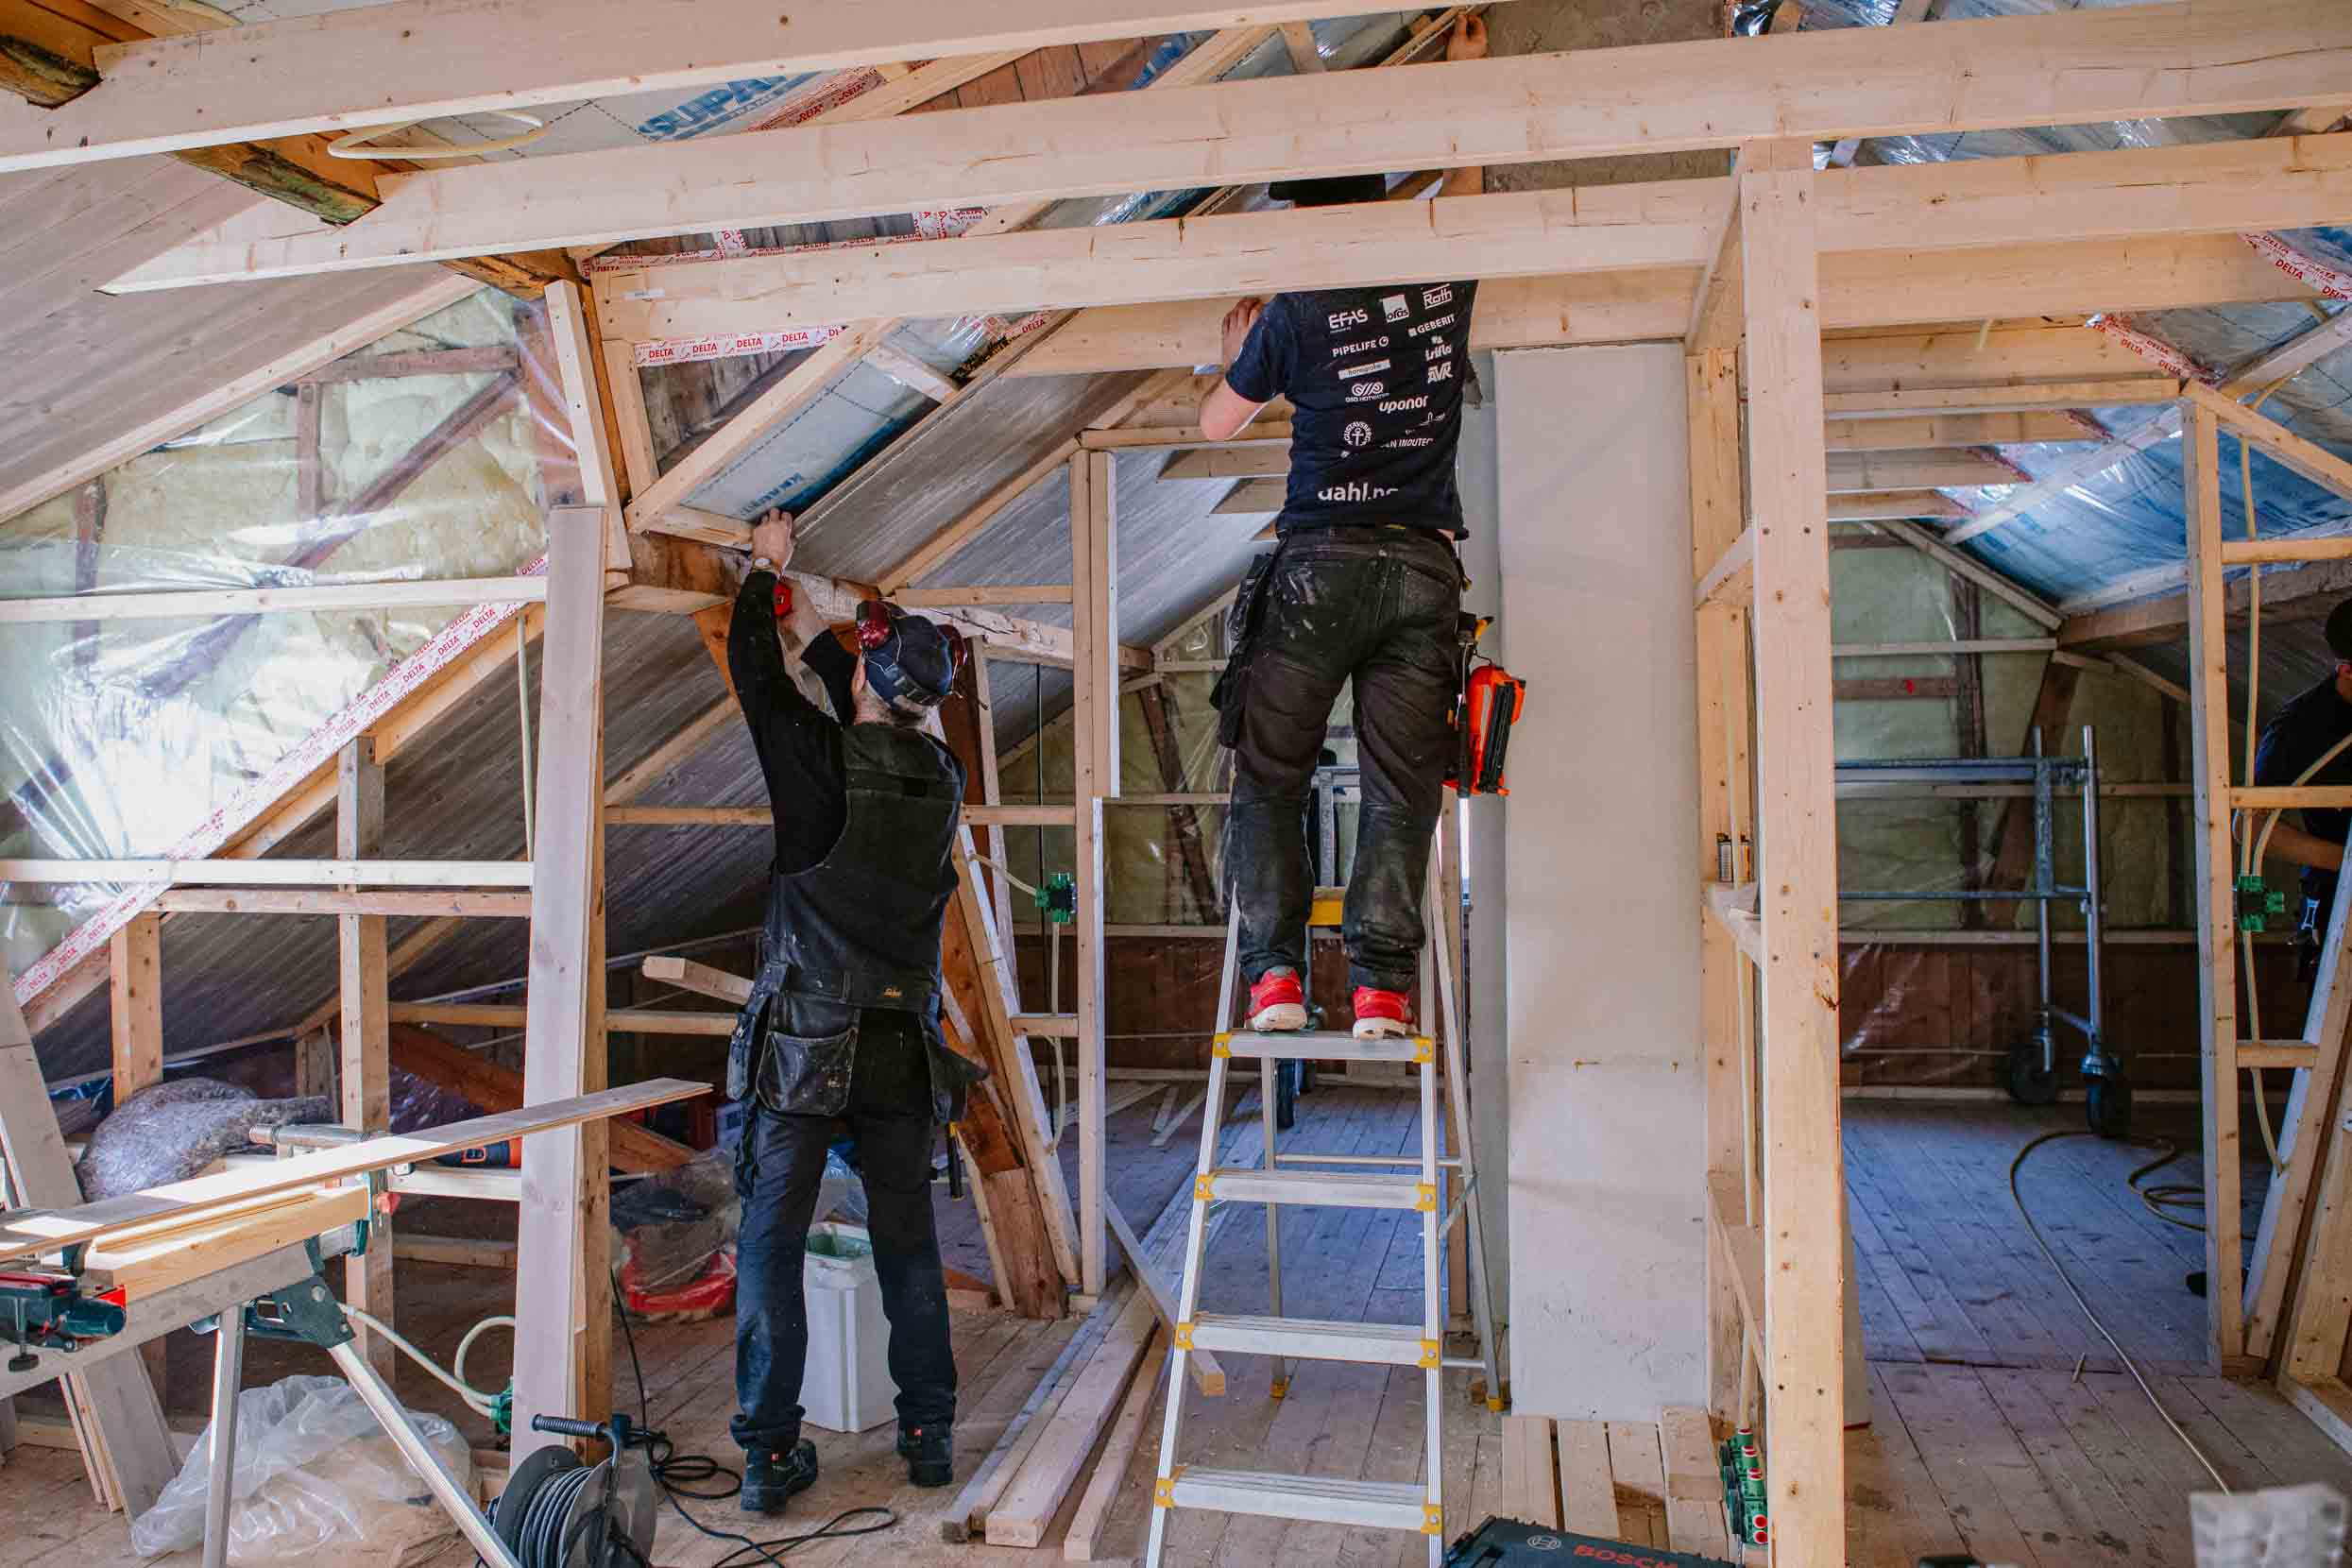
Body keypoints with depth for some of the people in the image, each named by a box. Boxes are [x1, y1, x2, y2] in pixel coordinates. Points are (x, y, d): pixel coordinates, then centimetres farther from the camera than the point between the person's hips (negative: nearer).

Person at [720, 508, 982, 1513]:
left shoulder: (818, 762, -9)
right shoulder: (943, 782, 4)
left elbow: (755, 675, 8)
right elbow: (882, 733, 24)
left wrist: (766, 573, 24)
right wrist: (818, 636, 35)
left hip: (802, 1046, -4)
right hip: (903, 1048, 4)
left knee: (772, 1243, 6)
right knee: (908, 1242, 14)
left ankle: (770, 1454, 10)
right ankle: (929, 1434, 20)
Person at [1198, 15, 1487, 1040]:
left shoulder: (1298, 313, -1)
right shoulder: (1447, 282, 9)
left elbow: (1216, 425, 13)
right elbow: (1463, 191, 32)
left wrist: (1238, 351, 32)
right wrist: (1466, 75, 46)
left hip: (1322, 563, -3)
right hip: (1426, 569, 3)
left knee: (1269, 773, 4)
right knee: (1401, 784, 0)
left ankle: (1275, 971, -2)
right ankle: (1381, 983, -5)